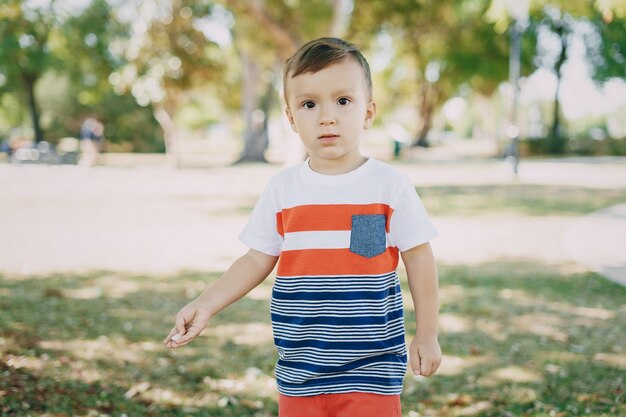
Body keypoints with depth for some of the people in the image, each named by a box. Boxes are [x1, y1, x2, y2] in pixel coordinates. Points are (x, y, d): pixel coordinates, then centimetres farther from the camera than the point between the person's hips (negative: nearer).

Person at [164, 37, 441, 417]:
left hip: (371, 366, -2)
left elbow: (419, 258, 0)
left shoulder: (390, 185, -5)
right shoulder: (282, 189, 1)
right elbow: (258, 260, 7)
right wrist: (207, 304, -2)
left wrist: (427, 335, 1)